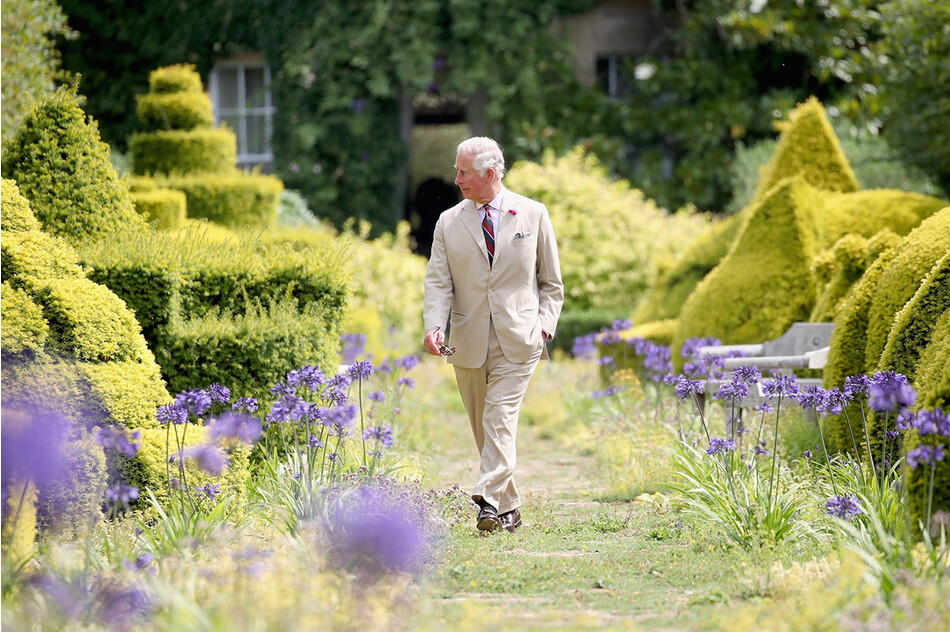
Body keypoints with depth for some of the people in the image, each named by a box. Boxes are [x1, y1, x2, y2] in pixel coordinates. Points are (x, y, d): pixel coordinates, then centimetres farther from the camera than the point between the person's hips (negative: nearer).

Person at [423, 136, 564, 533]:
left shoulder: (533, 215, 4)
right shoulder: (449, 223, 7)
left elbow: (551, 281, 10)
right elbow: (438, 281, 1)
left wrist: (544, 324, -3)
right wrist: (435, 325, -16)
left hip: (517, 340, -3)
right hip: (469, 343, 3)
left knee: (500, 420, -16)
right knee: (482, 427, 8)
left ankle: (490, 501, -23)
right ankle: (509, 509, 18)